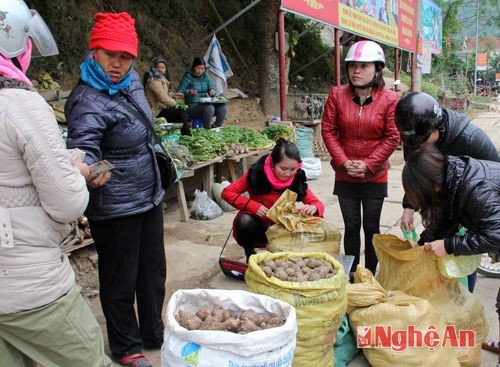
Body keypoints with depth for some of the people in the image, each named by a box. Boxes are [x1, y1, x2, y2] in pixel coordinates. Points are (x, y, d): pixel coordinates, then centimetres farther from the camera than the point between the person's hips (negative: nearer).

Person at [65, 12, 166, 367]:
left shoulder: (131, 79, 2)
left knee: (153, 270, 19)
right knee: (121, 280, 8)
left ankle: (154, 333, 39)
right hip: (115, 207, -8)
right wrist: (90, 172, -56)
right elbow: (82, 146, -33)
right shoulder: (88, 100, -22)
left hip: (149, 195, 8)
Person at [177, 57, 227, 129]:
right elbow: (179, 93, -8)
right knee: (209, 108, -34)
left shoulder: (206, 76, 13)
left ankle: (216, 128, -6)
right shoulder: (187, 77, -4)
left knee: (222, 107, -19)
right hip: (193, 106, -5)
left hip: (206, 103, 6)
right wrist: (188, 92, -28)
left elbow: (211, 88, 15)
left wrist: (212, 92, -10)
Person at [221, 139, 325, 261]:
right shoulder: (256, 173, -19)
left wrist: (313, 208, -36)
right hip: (258, 227, -2)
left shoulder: (298, 180, -13)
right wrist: (253, 206, -28)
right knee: (245, 221, -34)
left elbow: (318, 204, -10)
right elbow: (227, 192, -15)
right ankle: (249, 253, -2)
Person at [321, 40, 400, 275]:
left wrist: (368, 164, -14)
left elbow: (392, 137, -8)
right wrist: (343, 161, -11)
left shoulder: (389, 99, -9)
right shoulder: (337, 94, -4)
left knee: (371, 228, 11)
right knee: (351, 227, 12)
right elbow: (328, 130, -3)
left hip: (375, 177, -1)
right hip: (344, 177, 1)